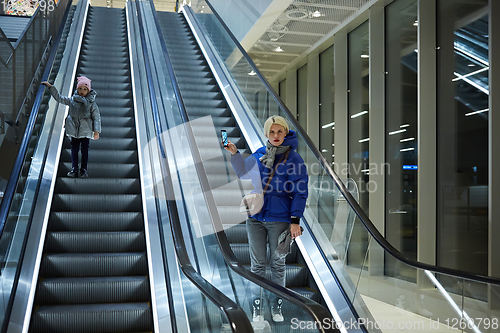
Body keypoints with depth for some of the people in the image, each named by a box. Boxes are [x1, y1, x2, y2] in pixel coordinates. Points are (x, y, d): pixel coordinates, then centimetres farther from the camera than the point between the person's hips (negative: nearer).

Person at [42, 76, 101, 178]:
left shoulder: (91, 103, -2)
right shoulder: (72, 100, 7)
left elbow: (96, 117, -2)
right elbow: (59, 98, 15)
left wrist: (96, 131, -10)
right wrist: (50, 87, 9)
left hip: (86, 131, -2)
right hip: (74, 131, 3)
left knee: (84, 150, 2)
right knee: (74, 150, 6)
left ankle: (84, 170, 10)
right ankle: (74, 170, 13)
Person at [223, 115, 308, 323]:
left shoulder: (293, 158, -6)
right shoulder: (259, 154, 5)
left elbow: (300, 192, -7)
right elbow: (244, 173, 20)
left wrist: (295, 220, -12)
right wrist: (234, 153, 6)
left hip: (280, 219, -3)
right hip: (255, 217, 3)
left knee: (278, 264, 10)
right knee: (257, 264, 8)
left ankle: (276, 307, 24)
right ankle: (257, 306, 19)